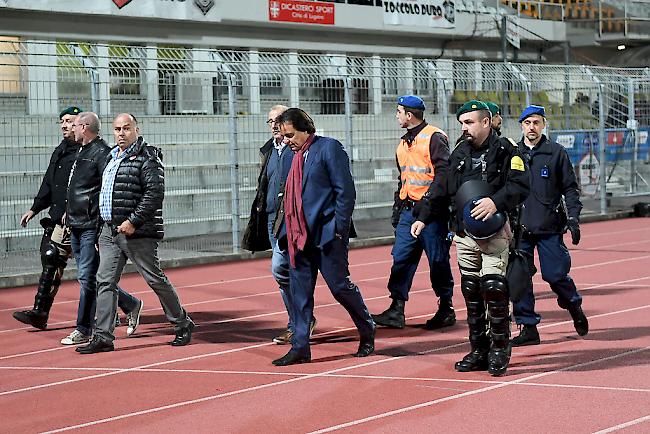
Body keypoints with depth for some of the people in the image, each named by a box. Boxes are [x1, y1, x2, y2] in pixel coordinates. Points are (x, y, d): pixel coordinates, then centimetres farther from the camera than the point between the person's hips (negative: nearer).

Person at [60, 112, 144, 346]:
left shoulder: (102, 153, -12)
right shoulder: (82, 153, 19)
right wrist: (69, 212, 22)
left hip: (92, 226, -10)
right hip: (76, 225, 10)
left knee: (87, 277, -6)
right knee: (87, 276, 12)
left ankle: (84, 330, -1)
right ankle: (131, 305, 23)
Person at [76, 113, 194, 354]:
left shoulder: (147, 158, -8)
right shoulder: (112, 158, 18)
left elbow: (155, 193, -18)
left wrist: (134, 221, -21)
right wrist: (104, 223, 17)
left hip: (137, 233, -8)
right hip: (109, 230, 8)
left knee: (155, 279, 0)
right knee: (105, 282, 0)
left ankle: (182, 324, 17)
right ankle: (103, 337, 0)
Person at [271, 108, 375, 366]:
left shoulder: (329, 148, -8)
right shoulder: (297, 156, 15)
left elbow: (345, 191, -12)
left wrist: (339, 229, -15)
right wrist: (287, 232, 13)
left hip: (326, 235, -7)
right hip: (300, 236, 7)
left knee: (339, 286, 0)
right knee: (299, 291, 5)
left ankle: (367, 332, 21)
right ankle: (300, 348, 8)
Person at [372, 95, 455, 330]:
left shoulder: (435, 138, -8)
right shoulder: (404, 143, 18)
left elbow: (443, 174, -16)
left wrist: (428, 204, -21)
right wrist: (397, 209, 19)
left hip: (431, 211, -8)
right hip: (408, 209, 8)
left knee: (438, 261, 0)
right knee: (401, 258, 1)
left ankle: (446, 309, 12)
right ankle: (396, 310, 1)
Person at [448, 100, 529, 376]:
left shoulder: (506, 150, -3)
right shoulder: (459, 154, 15)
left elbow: (521, 185, -12)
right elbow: (447, 190, 20)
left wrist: (496, 201, -26)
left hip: (495, 232, -6)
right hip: (465, 233, 6)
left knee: (493, 287, -15)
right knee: (471, 291, 7)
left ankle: (500, 349, -4)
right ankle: (478, 351, 15)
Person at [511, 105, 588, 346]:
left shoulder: (557, 153, 4)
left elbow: (570, 188, 4)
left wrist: (573, 218, -6)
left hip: (550, 227, -2)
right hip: (519, 227, 2)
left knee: (555, 275, -3)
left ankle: (574, 307, 27)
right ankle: (528, 327, 6)